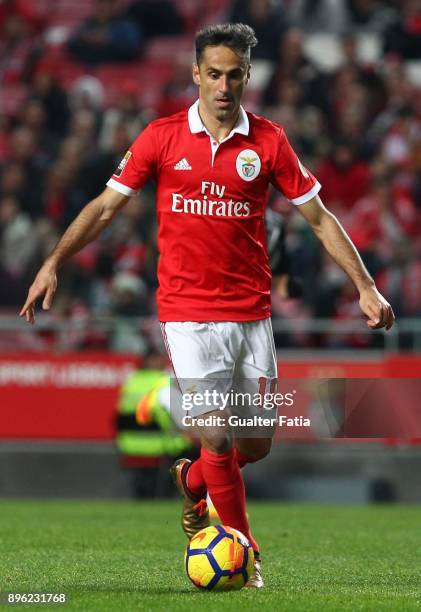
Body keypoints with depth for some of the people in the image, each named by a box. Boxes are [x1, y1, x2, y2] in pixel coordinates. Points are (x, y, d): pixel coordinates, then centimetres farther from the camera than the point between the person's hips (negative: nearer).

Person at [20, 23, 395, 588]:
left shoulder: (268, 141, 1)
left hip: (252, 312, 2)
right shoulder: (162, 137, -1)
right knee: (217, 438, -10)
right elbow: (107, 204, 3)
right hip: (188, 312, -2)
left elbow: (319, 217, 6)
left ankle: (193, 480, 39)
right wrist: (54, 263, -7)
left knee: (257, 444, 7)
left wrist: (365, 286, 2)